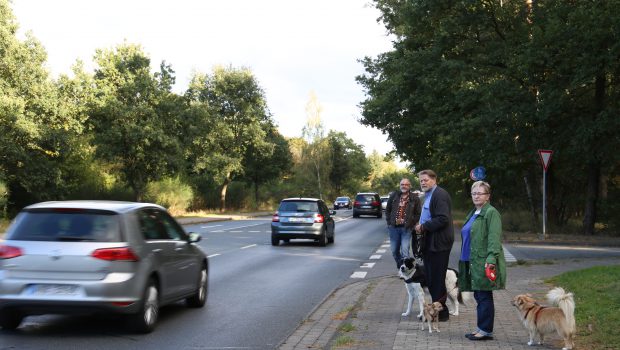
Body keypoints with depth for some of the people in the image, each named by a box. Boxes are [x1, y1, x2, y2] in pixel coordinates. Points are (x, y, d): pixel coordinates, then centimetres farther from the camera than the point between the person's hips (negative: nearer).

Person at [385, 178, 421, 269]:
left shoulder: (414, 199, 0)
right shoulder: (394, 196, 5)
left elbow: (418, 214, 4)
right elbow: (387, 210, 13)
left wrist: (410, 223, -4)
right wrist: (389, 222, 6)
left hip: (406, 228, -3)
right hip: (394, 228, 3)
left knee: (404, 251, -12)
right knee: (394, 251, 10)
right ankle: (399, 267, 29)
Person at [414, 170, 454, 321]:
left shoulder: (440, 195, -15)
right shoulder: (428, 195, 17)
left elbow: (443, 219, -24)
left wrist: (424, 226, -17)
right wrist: (420, 226, 7)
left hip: (438, 243, -10)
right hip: (429, 243, 10)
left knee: (437, 279, -3)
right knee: (430, 277, 14)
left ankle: (441, 312, 6)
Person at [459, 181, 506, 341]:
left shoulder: (491, 213, -9)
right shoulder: (473, 214, 19)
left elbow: (494, 238, -18)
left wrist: (491, 258, -27)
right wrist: (464, 259, 20)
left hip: (484, 263, -9)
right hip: (472, 262, 9)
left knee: (484, 296, -4)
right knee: (479, 296, 13)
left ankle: (486, 330, 2)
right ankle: (481, 328, 21)